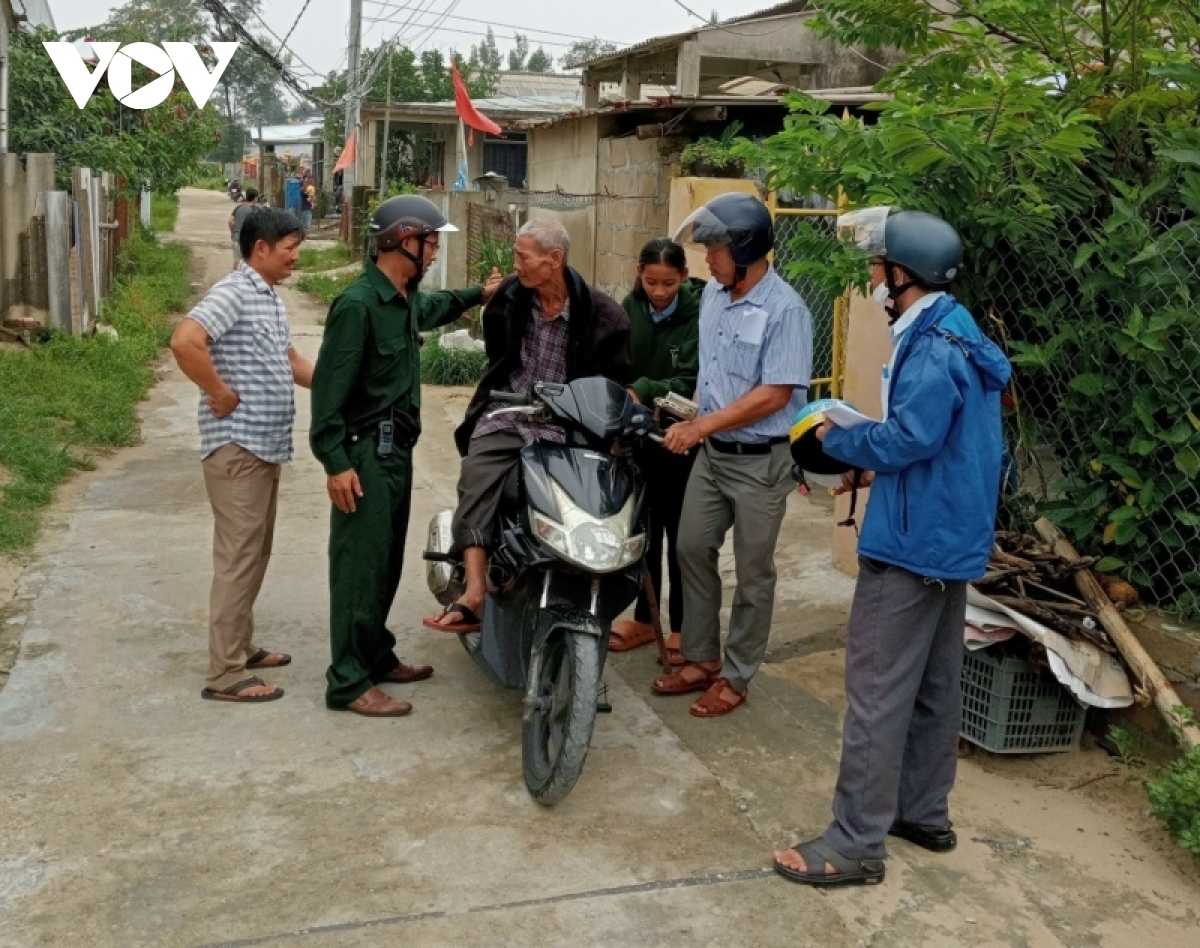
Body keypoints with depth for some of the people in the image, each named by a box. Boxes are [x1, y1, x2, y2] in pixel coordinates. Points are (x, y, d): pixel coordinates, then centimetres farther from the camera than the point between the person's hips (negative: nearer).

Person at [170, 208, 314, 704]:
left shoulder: (271, 298, 15)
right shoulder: (233, 293, -15)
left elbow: (289, 361, 24)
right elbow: (184, 342, -30)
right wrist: (220, 394, -20)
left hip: (266, 445, 10)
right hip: (237, 447, -10)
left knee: (255, 553, 16)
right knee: (238, 556, -6)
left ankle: (240, 646, 29)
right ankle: (225, 673, 1)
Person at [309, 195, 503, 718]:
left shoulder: (405, 298, 11)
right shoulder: (358, 303, -18)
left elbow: (431, 308, 39)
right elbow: (329, 385, -21)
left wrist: (476, 295, 43)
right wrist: (335, 462, -23)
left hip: (397, 448, 10)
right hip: (365, 453, -9)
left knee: (387, 561, 16)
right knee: (360, 565, -6)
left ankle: (377, 656, 30)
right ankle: (348, 683, 1)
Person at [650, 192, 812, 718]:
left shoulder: (785, 310, -19)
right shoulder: (713, 293, 4)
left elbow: (774, 395, -23)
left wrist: (701, 425, -22)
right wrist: (694, 417, 10)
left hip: (760, 460, -7)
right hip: (712, 452, 7)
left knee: (752, 573, 6)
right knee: (692, 551, 12)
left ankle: (735, 677, 19)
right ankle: (700, 658, 27)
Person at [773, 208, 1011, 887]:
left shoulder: (932, 348, -20)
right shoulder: (958, 335, 13)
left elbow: (908, 438, -25)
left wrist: (836, 436, -9)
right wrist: (868, 459, 7)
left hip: (913, 542, -11)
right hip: (951, 537, 11)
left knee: (878, 693, -5)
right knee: (936, 684, 17)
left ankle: (857, 843, 2)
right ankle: (924, 812, 30)